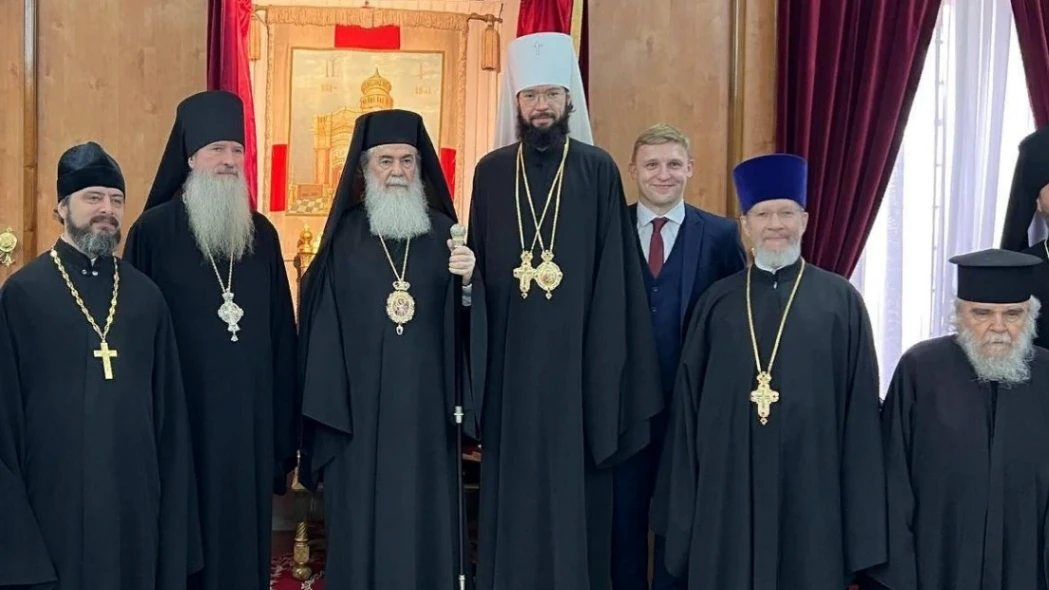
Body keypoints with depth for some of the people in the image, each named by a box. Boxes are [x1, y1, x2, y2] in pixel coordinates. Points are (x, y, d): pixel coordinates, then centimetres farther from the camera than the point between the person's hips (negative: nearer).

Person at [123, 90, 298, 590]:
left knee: (243, 534, 11)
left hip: (249, 421, 4)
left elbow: (282, 335, 10)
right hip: (180, 417, -4)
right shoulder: (155, 230, -4)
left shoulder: (261, 234, 8)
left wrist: (284, 431, 8)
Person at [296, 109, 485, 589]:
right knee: (361, 521, 4)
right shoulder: (344, 236, 3)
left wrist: (468, 282, -19)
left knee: (424, 520, 6)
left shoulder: (443, 233, 7)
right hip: (359, 406, -1)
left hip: (425, 407, 1)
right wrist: (324, 405, -3)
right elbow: (322, 325, 1)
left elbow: (464, 323, 2)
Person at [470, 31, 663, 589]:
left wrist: (606, 355, -7)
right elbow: (478, 265, 11)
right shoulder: (490, 172, 8)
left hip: (575, 354, -2)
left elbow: (614, 271, -2)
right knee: (512, 489, 7)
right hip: (509, 357, 2)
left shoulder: (598, 169, 1)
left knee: (574, 488, 3)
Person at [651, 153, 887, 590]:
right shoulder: (717, 302, 6)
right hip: (727, 486, 2)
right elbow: (688, 401, 8)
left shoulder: (841, 300, 1)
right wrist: (682, 500, 6)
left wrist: (859, 502, -3)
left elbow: (860, 407, 0)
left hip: (811, 487, -1)